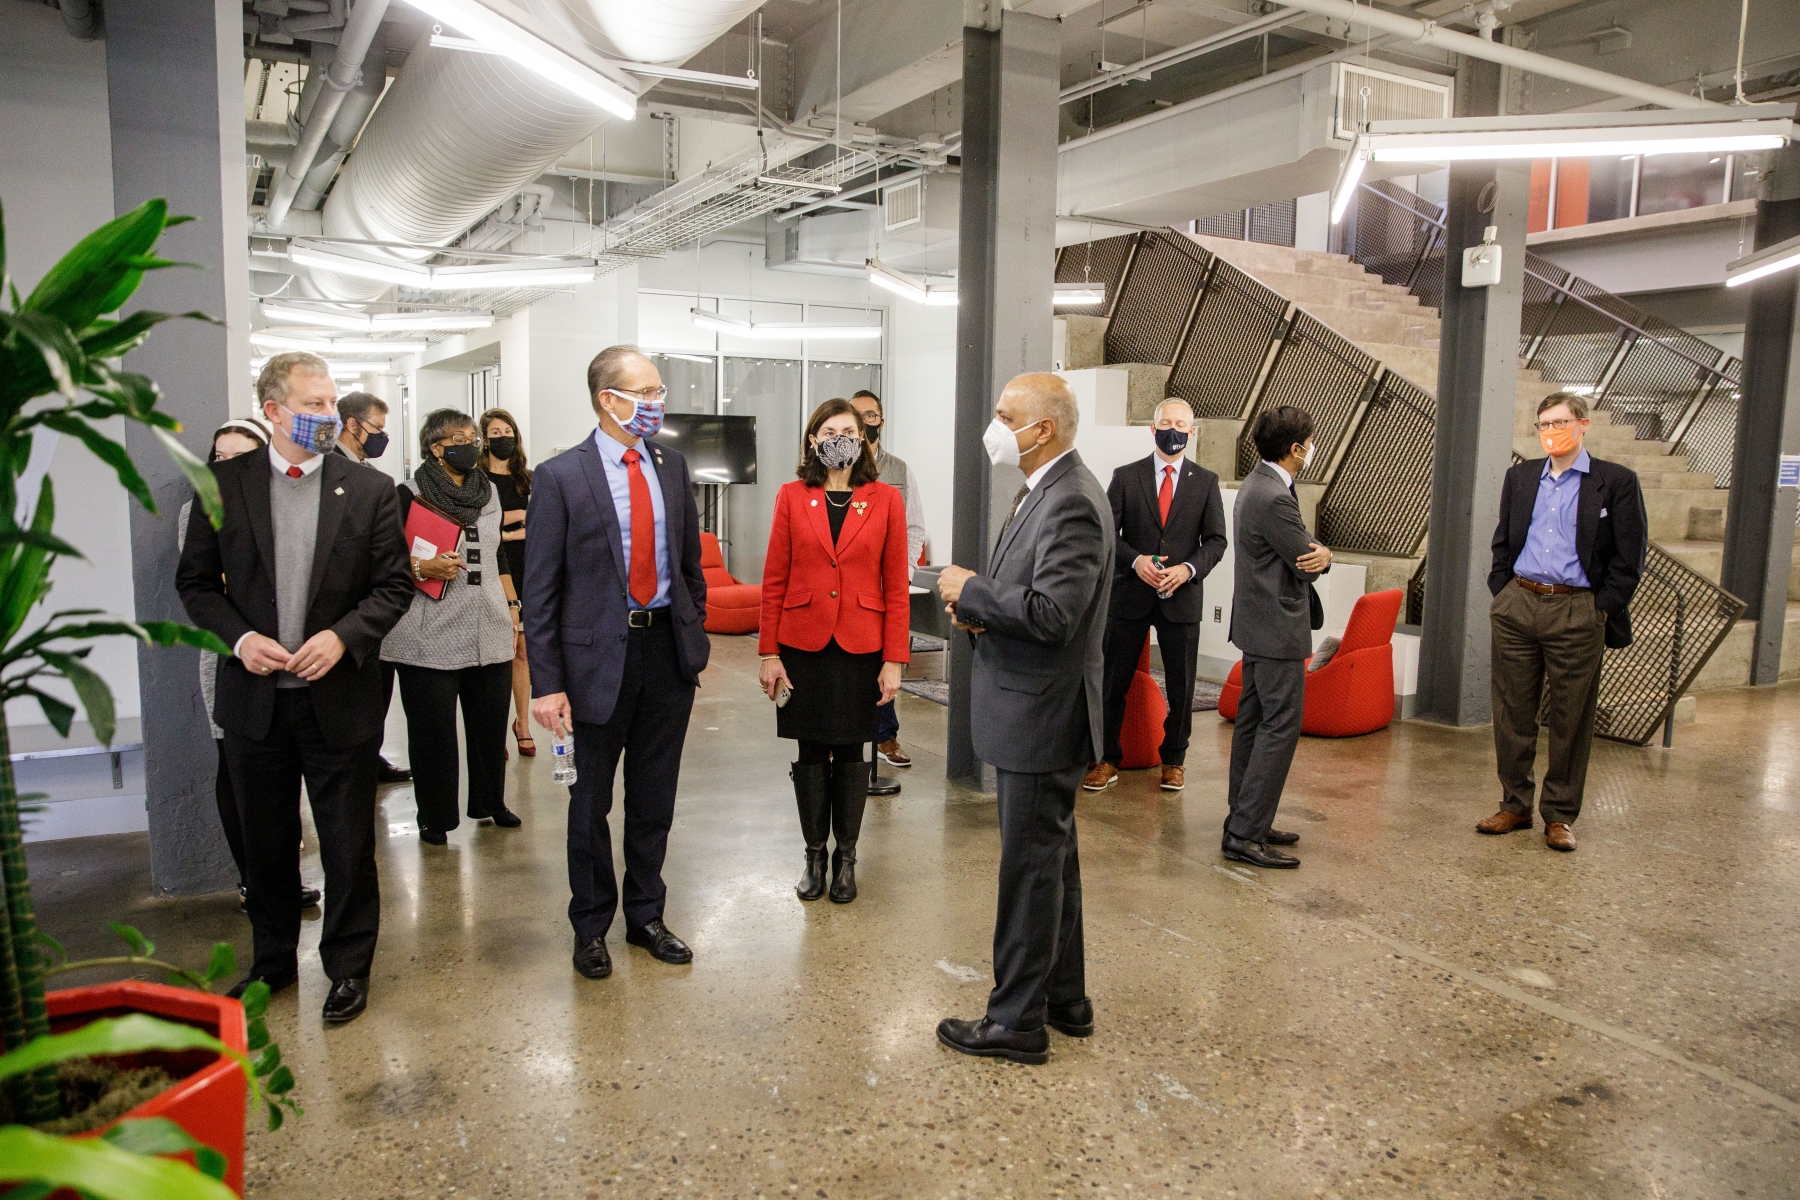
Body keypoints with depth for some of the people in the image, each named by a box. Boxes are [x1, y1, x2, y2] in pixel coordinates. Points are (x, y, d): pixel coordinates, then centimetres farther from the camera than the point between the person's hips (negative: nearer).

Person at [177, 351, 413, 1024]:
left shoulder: (369, 489, -2)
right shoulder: (224, 484, 1)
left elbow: (394, 585, -1)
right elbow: (196, 581, 5)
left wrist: (343, 635, -15)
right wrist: (238, 638, -11)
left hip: (340, 697, -1)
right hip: (254, 697, 2)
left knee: (348, 844, 7)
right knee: (265, 841, 16)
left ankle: (348, 967, 25)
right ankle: (273, 960, 36)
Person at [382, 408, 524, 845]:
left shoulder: (488, 493, 15)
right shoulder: (410, 495, -2)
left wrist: (512, 603, 16)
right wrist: (421, 567, -21)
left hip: (490, 633, 5)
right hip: (431, 639, -5)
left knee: (492, 722, 9)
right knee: (433, 729, 1)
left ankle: (490, 802, 26)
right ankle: (434, 817, 15)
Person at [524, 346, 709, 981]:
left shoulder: (671, 464, 6)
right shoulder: (560, 477, -9)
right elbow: (540, 589, -9)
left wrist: (696, 635, 11)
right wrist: (546, 683, -13)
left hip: (668, 649, 4)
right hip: (600, 655, -4)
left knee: (655, 798, 15)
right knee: (591, 802, 10)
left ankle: (646, 916, 32)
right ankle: (590, 926, 29)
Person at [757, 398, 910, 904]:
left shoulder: (886, 499, 0)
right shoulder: (792, 497, 2)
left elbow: (896, 585, -1)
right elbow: (774, 580, 2)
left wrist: (894, 660, -6)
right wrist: (769, 653, -3)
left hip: (860, 647, 0)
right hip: (803, 644, 1)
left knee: (850, 750, 9)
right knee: (810, 750, 9)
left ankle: (846, 857, 23)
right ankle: (814, 855, 24)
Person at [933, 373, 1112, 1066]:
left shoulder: (1072, 502, -20)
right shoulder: (1043, 492, 12)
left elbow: (1052, 614, -28)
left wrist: (969, 590, -16)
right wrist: (978, 607, -2)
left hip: (1041, 718, -11)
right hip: (1030, 713, 11)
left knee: (1031, 868, 1)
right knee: (1051, 860, 19)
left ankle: (1017, 1022, 15)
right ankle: (1065, 1001, 34)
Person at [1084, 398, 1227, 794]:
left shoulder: (1206, 481, 6)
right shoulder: (1126, 476, 3)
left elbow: (1215, 540, 3)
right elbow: (1108, 534, 0)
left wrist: (1188, 568, -14)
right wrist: (1137, 561, -17)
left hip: (1181, 598, 1)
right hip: (1130, 595, 0)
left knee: (1181, 686, 7)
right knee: (1112, 682, 3)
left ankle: (1173, 760, 25)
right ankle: (1108, 760, 17)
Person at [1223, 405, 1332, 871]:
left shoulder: (1257, 485, 13)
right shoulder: (1274, 498, -21)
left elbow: (1306, 553, 13)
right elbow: (1306, 565, -17)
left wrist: (1319, 552, -10)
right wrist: (1319, 556, 6)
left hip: (1257, 624, 11)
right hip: (1278, 627, -11)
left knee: (1253, 723, 14)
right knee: (1280, 727, -7)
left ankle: (1246, 821, 23)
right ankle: (1245, 834, -6)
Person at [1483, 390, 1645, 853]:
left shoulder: (1617, 482, 0)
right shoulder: (1520, 477, 12)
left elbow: (1631, 555, -2)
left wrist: (1602, 609, -7)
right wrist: (1501, 593, 7)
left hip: (1576, 612, -3)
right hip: (1517, 607, 4)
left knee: (1570, 720, 4)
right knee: (1513, 714, 7)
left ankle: (1560, 815, 15)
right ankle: (1515, 806, 18)